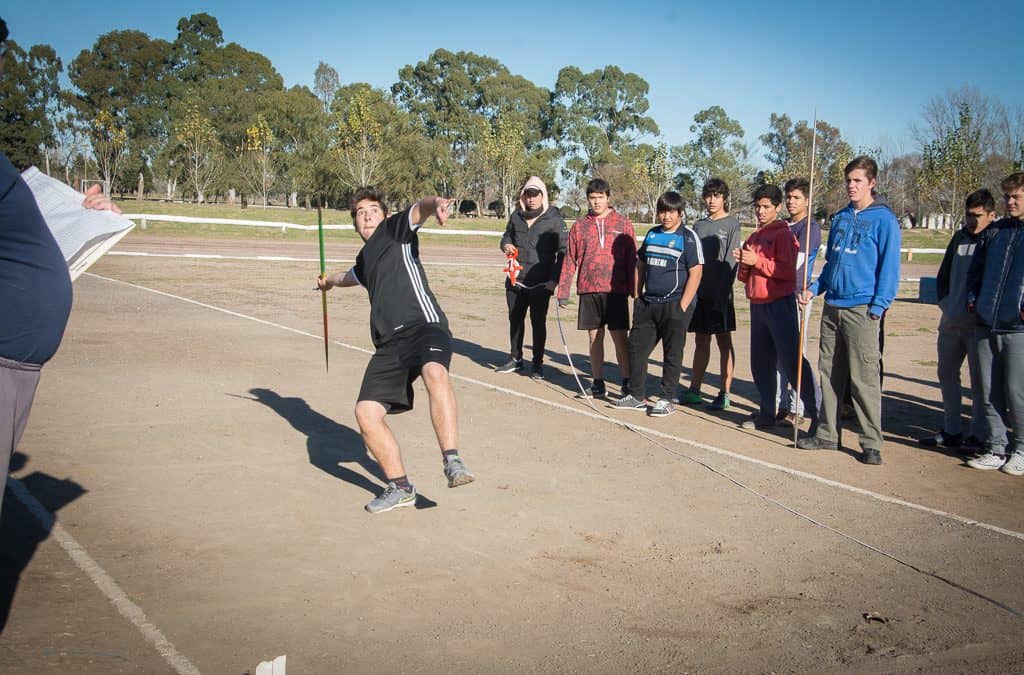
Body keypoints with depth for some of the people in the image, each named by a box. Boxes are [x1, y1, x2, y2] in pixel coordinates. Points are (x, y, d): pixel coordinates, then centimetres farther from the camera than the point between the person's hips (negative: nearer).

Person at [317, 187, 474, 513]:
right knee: (366, 412, -7)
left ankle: (452, 462, -41)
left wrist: (434, 203, -34)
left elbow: (419, 210, -12)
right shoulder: (364, 257, 31)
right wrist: (332, 280, 72)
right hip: (389, 343, 7)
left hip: (423, 325, -7)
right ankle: (399, 487, 9)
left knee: (435, 373, -39)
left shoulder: (396, 228, 12)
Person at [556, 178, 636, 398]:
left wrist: (634, 289, -3)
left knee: (620, 337, -2)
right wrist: (563, 290, 5)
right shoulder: (580, 225, 9)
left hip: (616, 290, -2)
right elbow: (570, 259, 10)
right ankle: (598, 383, 16)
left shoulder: (623, 223, 3)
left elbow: (632, 259, 2)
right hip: (589, 291, 2)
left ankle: (627, 383, 7)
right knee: (594, 337, 8)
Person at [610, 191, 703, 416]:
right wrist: (638, 297, 12)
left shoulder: (688, 237, -5)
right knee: (637, 347, 6)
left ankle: (666, 399, 11)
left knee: (672, 354, 2)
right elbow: (641, 265, 20)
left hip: (674, 305, -6)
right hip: (648, 304, 6)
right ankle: (637, 396, 17)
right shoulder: (652, 234, 12)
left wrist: (682, 307, -14)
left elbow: (695, 273, -10)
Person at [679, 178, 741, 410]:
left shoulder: (732, 224, -2)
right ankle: (694, 391, 17)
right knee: (700, 341, 11)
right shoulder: (699, 225, 15)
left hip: (719, 294, -5)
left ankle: (725, 394, 3)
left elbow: (730, 261, -10)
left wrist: (722, 291, -17)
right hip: (699, 292, 5)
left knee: (724, 342, 0)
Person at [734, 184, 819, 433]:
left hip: (780, 303, -8)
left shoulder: (783, 234, -6)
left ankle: (815, 412, -8)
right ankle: (767, 414, 19)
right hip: (757, 305, 8)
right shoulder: (753, 237, 17)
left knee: (791, 360, -12)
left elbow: (788, 271, -16)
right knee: (760, 364, 10)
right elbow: (744, 277, 19)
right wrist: (743, 264, -2)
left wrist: (757, 261, -18)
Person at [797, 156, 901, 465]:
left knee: (864, 377, -5)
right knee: (829, 373, 11)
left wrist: (878, 307, -15)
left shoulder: (884, 219, -4)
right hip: (832, 306, 7)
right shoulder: (840, 217, 15)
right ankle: (827, 433, 21)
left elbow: (889, 266, -8)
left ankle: (872, 443, 2)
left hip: (861, 309, -6)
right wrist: (814, 289, 7)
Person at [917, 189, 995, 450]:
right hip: (951, 321, 6)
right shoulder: (960, 237, 12)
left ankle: (978, 434, 9)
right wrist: (945, 303, 7)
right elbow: (943, 274, 19)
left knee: (979, 379, 0)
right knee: (946, 374, 11)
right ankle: (951, 431, 21)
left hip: (980, 324, -6)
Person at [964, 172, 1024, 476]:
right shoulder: (995, 231, 15)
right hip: (987, 325, 6)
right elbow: (976, 267, 24)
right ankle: (995, 450, 17)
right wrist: (973, 298, 12)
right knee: (988, 392, 8)